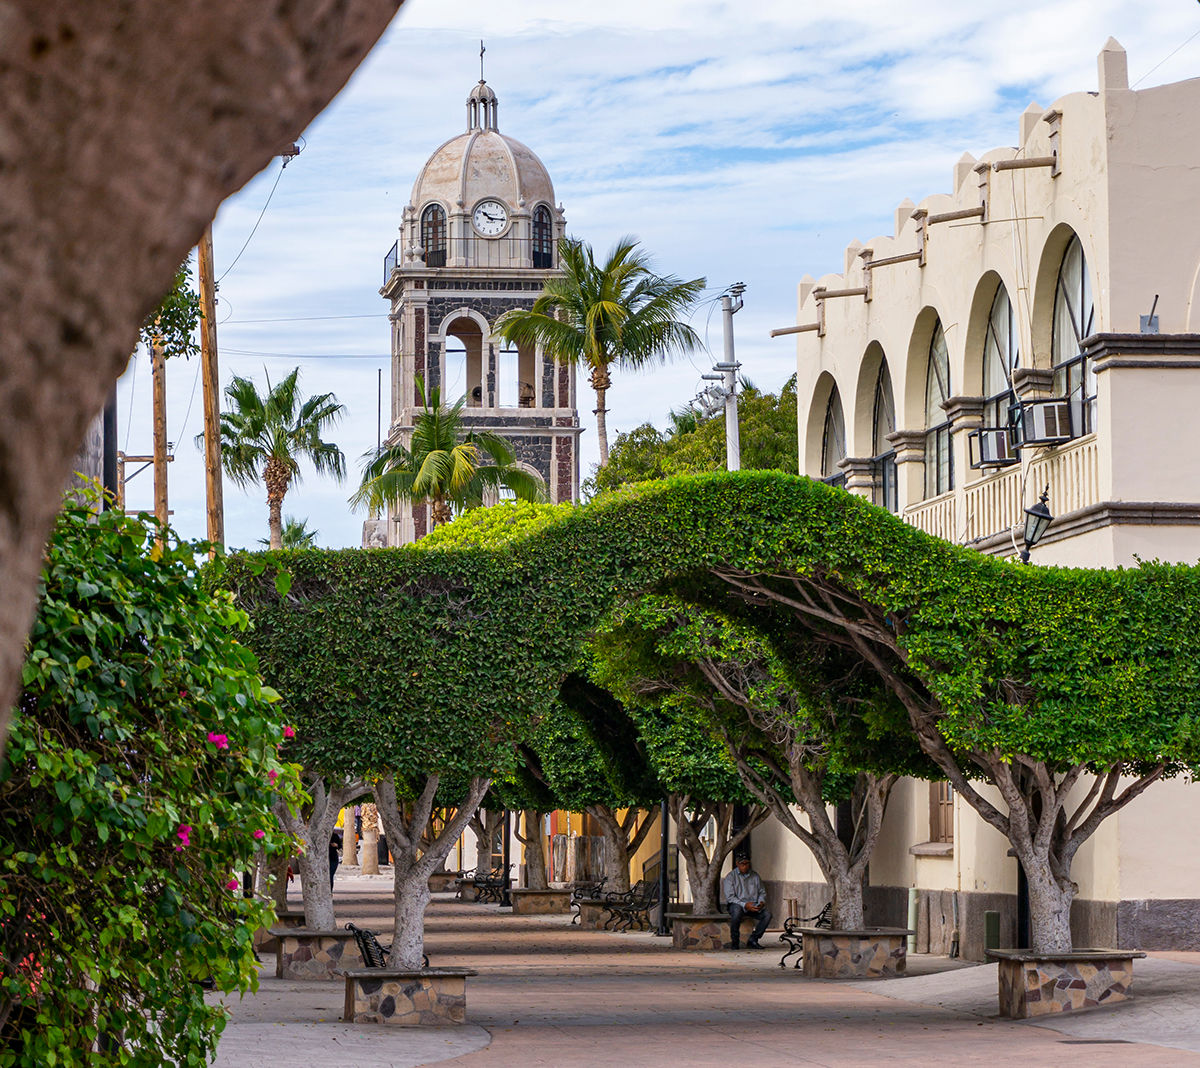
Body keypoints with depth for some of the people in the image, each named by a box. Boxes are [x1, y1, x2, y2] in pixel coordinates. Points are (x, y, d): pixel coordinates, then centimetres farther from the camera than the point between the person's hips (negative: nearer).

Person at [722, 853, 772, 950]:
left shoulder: (755, 876, 15)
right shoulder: (730, 877, 0)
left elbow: (762, 892, 17)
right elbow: (730, 897, -10)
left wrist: (761, 902, -7)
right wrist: (745, 905, -24)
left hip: (753, 905, 4)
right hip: (736, 903, -4)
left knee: (767, 913, -22)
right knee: (737, 911, -39)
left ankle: (753, 940, -16)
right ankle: (734, 941, -24)